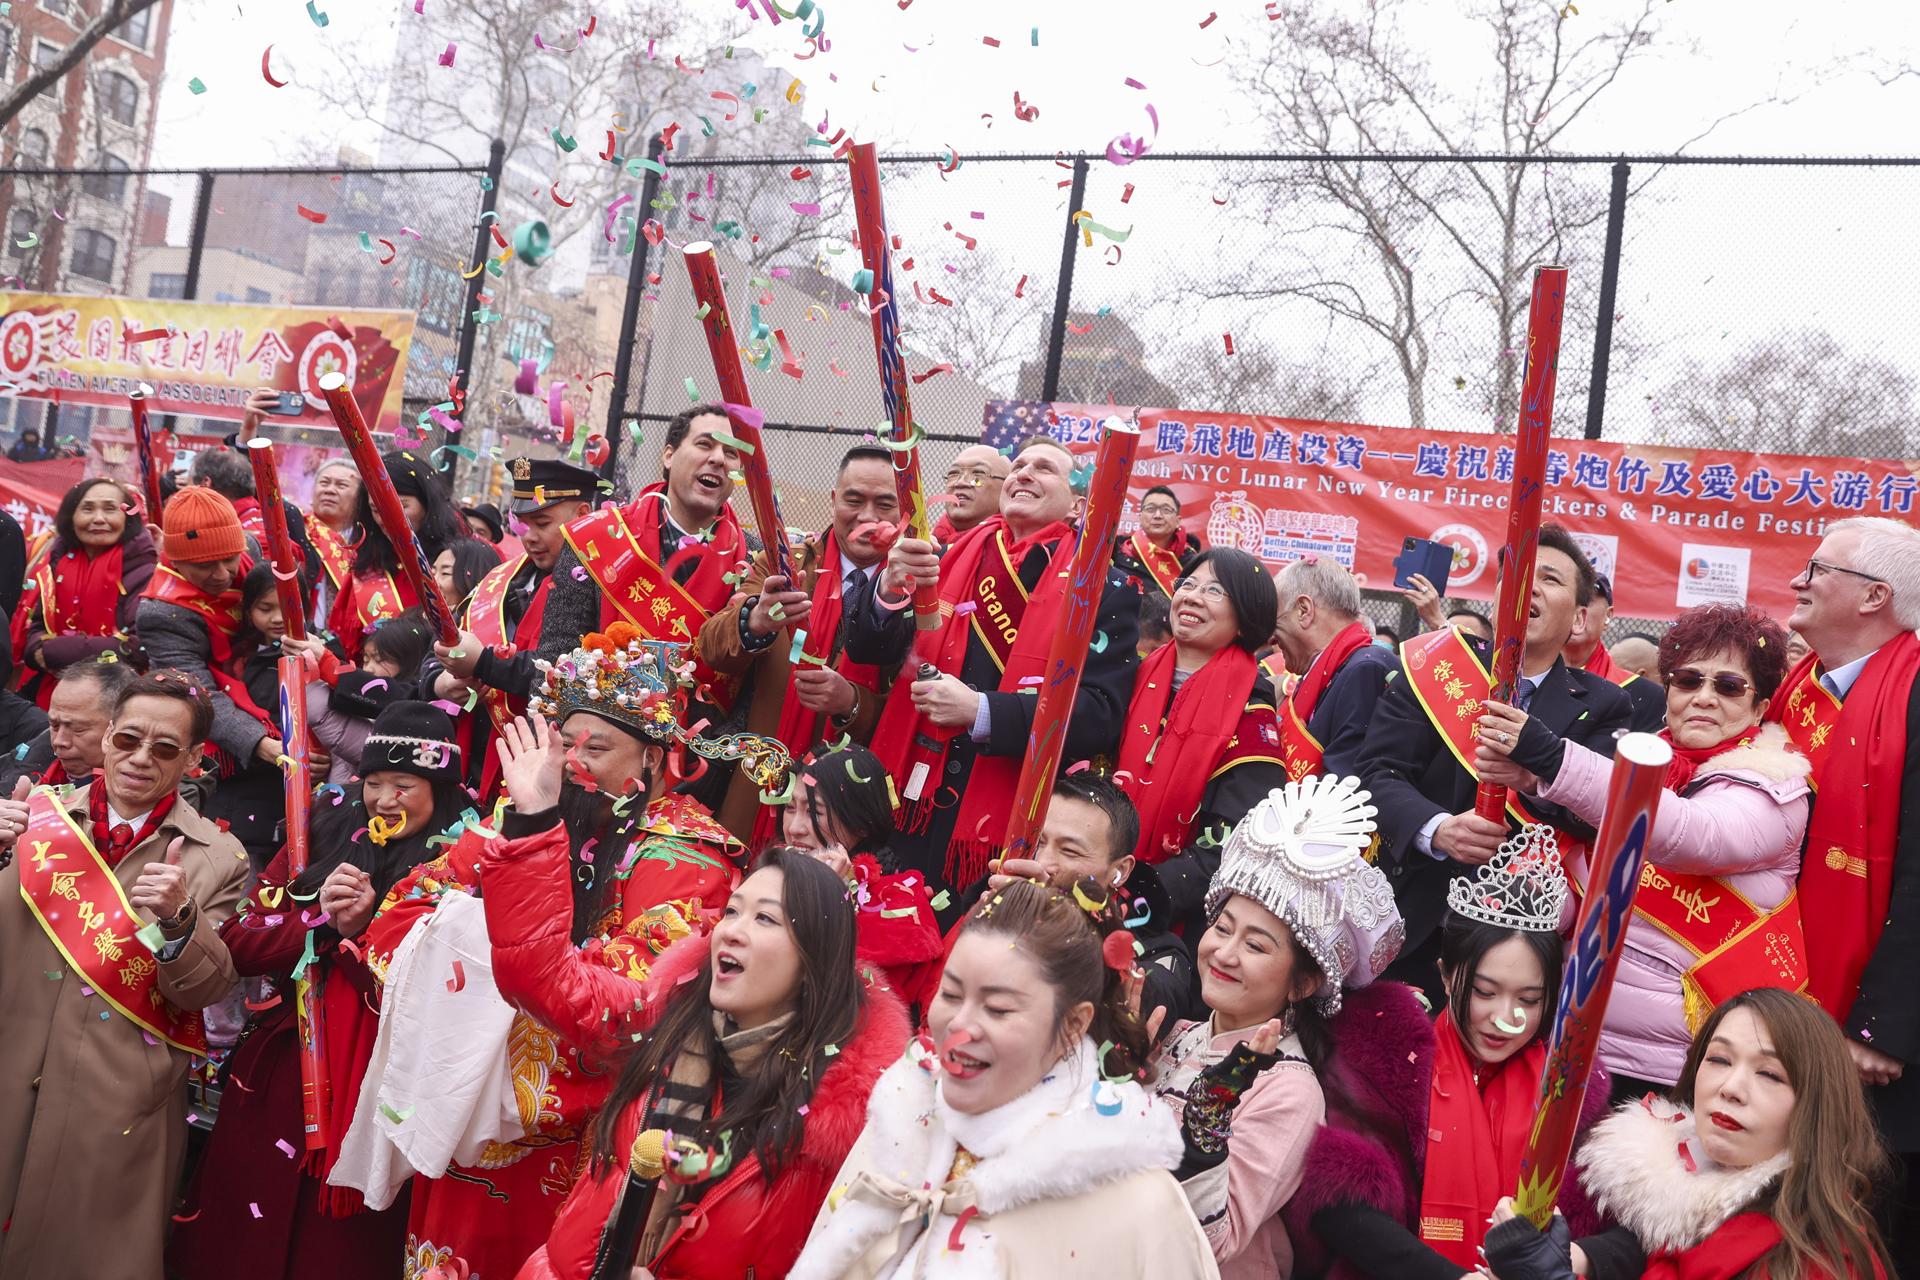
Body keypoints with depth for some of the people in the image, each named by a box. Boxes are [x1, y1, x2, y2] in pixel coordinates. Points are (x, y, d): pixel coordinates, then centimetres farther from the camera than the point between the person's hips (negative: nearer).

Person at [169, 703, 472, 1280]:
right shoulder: (322, 839, 4)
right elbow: (235, 944, 0)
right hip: (273, 1076, 4)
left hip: (370, 1097, -4)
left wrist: (361, 931, -21)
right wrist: (321, 923, -15)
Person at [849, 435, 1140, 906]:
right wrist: (891, 589, -16)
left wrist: (983, 712, -22)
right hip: (915, 810, 3)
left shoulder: (1103, 590, -2)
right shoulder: (953, 558, 9)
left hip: (1013, 829, -3)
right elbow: (870, 651, 5)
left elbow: (1100, 716, -11)